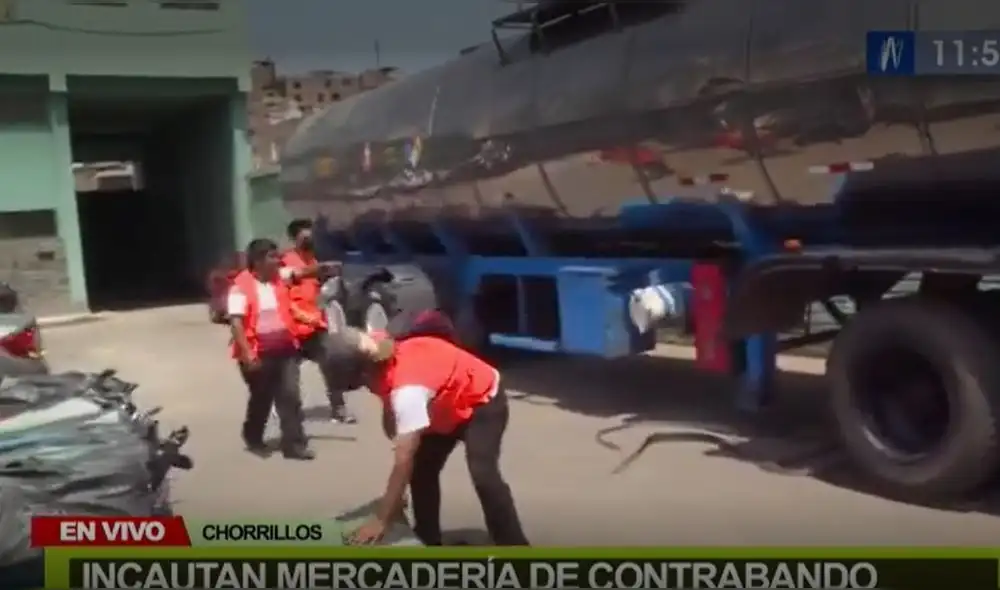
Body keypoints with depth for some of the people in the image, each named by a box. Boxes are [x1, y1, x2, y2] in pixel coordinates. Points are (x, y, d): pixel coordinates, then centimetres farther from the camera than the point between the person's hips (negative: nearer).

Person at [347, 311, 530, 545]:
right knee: (421, 470, 2)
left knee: (483, 475, -24)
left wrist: (381, 521, -36)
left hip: (483, 401, -9)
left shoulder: (408, 388, -42)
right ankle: (429, 543, 14)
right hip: (447, 406, 9)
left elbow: (404, 461, -41)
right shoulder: (380, 355, -17)